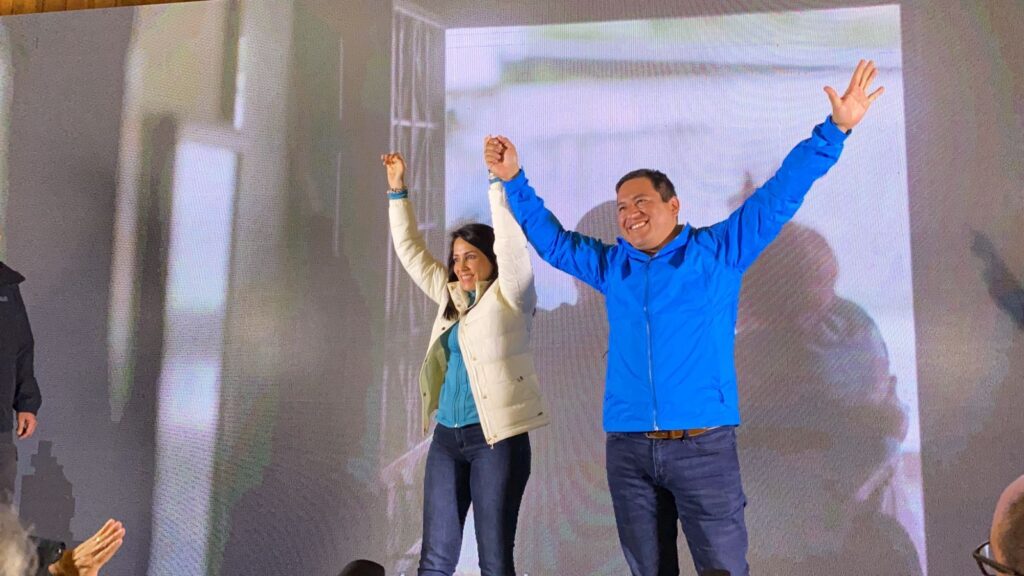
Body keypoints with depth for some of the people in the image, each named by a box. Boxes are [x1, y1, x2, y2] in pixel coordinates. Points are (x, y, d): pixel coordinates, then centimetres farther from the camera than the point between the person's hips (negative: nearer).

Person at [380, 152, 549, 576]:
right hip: (446, 438, 6)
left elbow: (510, 242, -14)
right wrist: (398, 190, 15)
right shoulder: (451, 298, 16)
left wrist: (500, 181, -18)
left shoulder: (509, 296, 1)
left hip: (496, 437, -6)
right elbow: (410, 250, 19)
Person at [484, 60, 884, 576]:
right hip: (627, 449, 4)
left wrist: (834, 129, -5)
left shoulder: (718, 251, 4)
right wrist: (514, 181, 21)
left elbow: (781, 194, 1)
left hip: (703, 445, -3)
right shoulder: (610, 266, 14)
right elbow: (550, 238, 25)